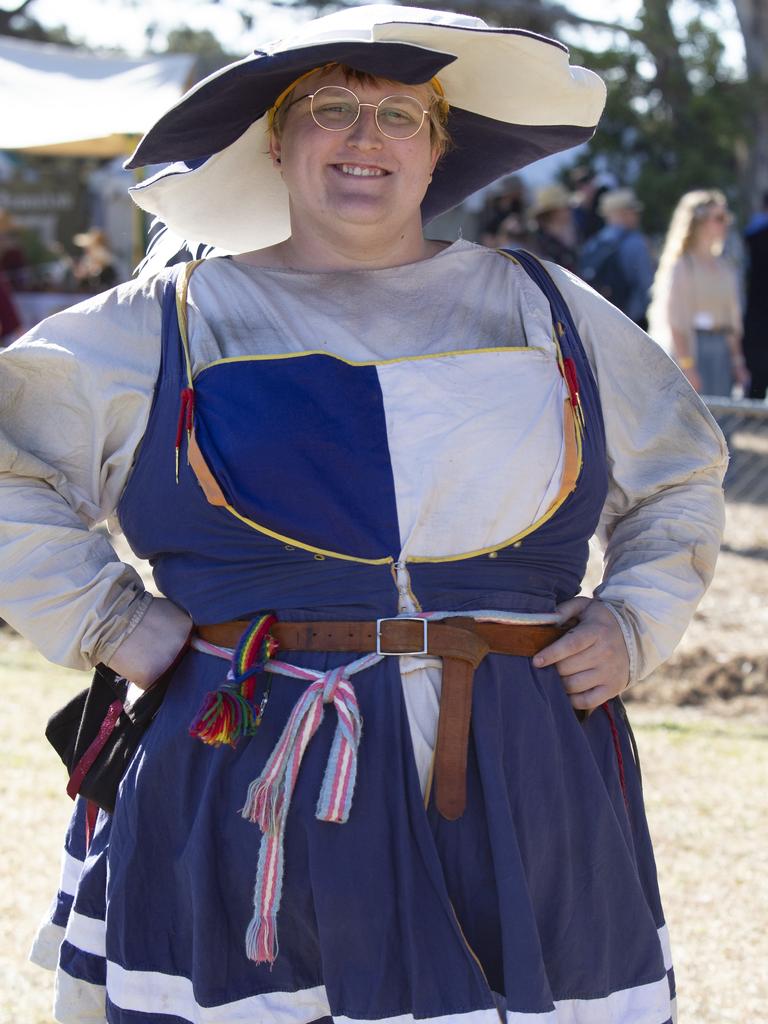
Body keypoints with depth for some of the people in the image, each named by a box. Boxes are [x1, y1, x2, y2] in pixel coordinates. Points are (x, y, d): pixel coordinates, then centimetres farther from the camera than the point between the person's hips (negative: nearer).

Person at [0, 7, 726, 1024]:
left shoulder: (548, 310, 14)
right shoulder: (168, 325, 7)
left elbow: (682, 473, 25)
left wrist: (633, 624, 10)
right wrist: (104, 619, 1)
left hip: (524, 787, 2)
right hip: (251, 780, -2)